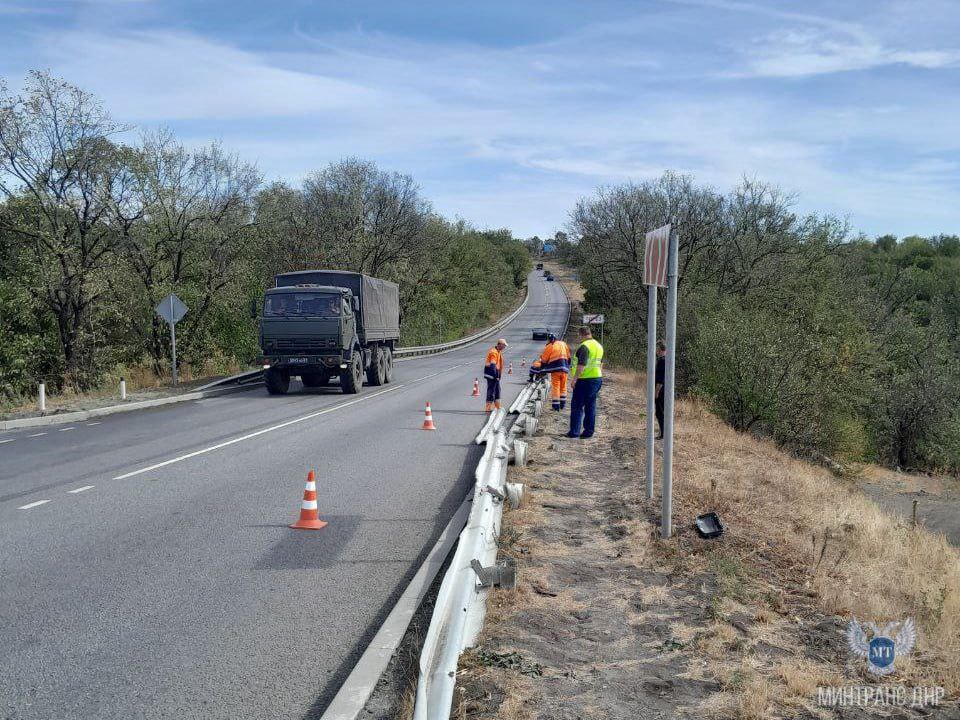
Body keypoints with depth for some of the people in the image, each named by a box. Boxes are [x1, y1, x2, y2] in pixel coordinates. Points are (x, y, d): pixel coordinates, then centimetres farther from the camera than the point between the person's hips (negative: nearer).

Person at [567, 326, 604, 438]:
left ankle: (574, 431, -2)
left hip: (585, 380, -8)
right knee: (591, 406, 12)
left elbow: (581, 365, -24)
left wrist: (574, 379, -21)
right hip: (597, 379, 8)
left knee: (577, 406, -2)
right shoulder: (599, 346, 14)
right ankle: (589, 431, 15)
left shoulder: (584, 346, -16)